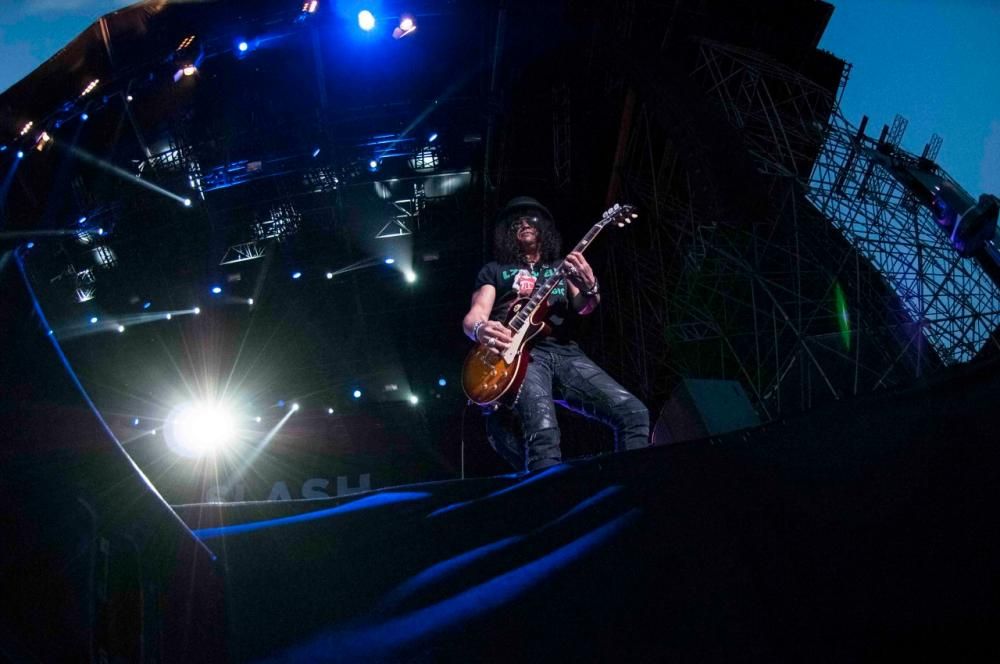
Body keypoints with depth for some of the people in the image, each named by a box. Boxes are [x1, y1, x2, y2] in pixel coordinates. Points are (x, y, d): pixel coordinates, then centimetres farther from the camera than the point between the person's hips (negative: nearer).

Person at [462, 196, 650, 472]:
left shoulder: (562, 267, 29)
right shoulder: (494, 270, 23)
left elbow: (582, 308, 12)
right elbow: (473, 315, 9)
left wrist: (590, 288, -15)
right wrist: (481, 329, -19)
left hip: (566, 352, 4)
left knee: (634, 412, -18)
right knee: (543, 429, -35)